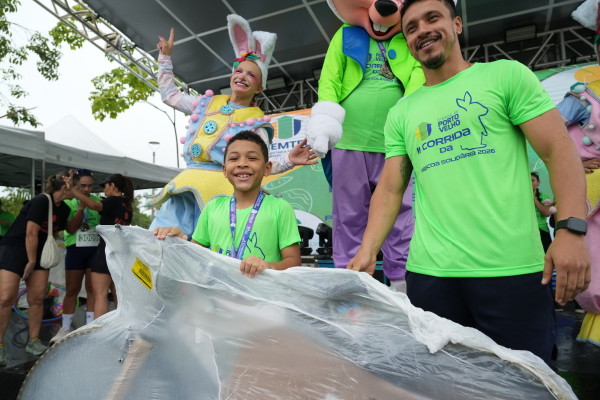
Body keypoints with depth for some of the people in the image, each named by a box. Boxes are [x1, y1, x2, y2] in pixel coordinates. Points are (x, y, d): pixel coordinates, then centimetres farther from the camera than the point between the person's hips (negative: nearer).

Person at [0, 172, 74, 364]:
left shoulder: (64, 209, 4)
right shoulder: (41, 201, -19)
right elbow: (31, 233, -19)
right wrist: (31, 262, -14)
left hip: (38, 252, 7)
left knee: (37, 298, 3)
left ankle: (33, 341, 14)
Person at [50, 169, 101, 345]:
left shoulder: (97, 201, 3)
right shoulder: (68, 202, -1)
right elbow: (70, 228, -11)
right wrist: (80, 208, -21)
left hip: (95, 249, 1)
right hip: (75, 249, -1)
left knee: (92, 289, 7)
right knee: (72, 290, 6)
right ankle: (65, 328, 18)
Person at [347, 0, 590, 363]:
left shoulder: (506, 75, 6)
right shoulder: (401, 113, 13)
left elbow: (559, 150, -1)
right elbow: (390, 189, 8)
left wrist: (571, 230, -15)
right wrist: (368, 252, -4)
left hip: (512, 269, -2)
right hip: (429, 273, 3)